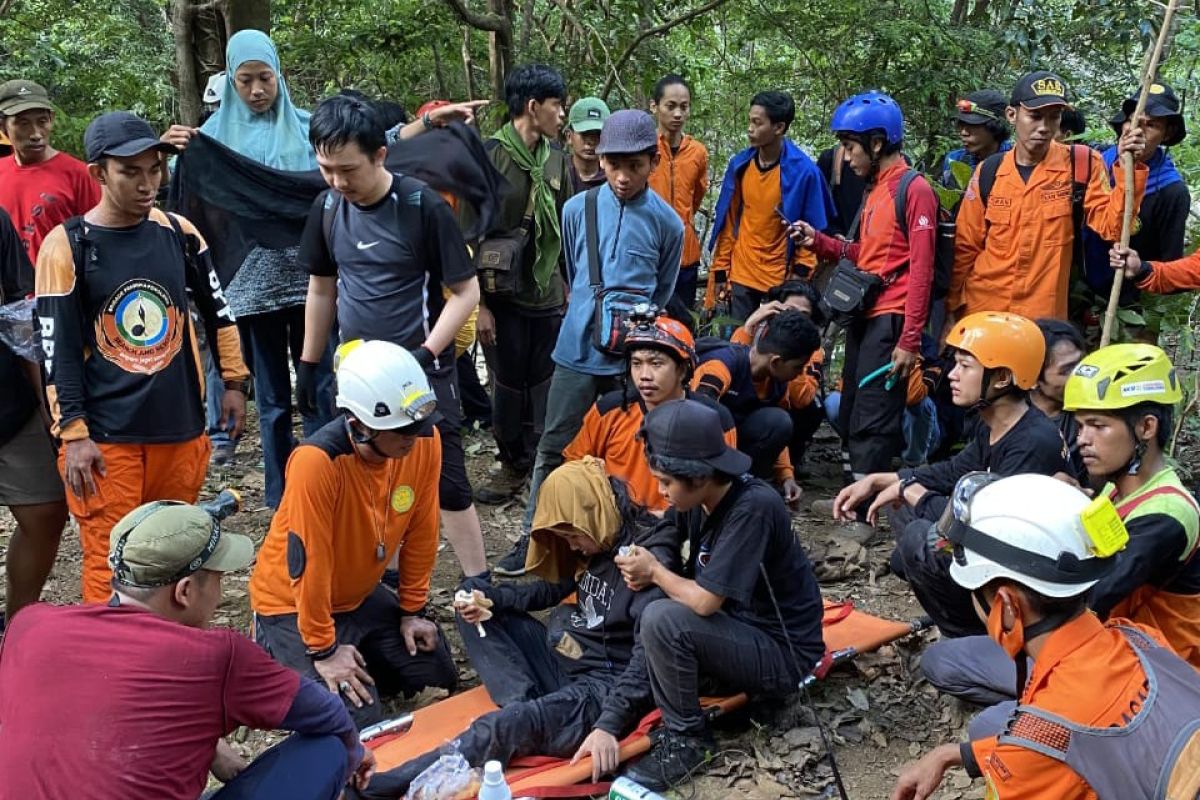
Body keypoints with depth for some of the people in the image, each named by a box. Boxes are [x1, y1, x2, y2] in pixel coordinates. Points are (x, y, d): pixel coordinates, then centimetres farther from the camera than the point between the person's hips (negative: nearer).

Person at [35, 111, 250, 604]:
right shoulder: (66, 245, -6)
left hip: (181, 427, 4)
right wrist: (74, 435, -11)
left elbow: (217, 311, 16)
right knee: (110, 561, -2)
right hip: (105, 436, -4)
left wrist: (234, 382, 13)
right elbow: (58, 350, -7)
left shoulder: (180, 234, 5)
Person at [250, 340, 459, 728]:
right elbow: (308, 563, -28)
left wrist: (413, 610, 2)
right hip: (294, 603, -6)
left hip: (361, 595, 6)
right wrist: (323, 650, -19)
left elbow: (420, 533, -5)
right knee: (357, 719, -13)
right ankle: (277, 651, 10)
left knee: (440, 678, 6)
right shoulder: (317, 461, -35)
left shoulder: (425, 441, -17)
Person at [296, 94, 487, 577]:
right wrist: (308, 363, 15)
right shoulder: (327, 207, 0)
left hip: (420, 371, -5)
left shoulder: (422, 206, -15)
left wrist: (427, 353, -20)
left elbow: (466, 290, -12)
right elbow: (321, 288, 13)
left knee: (446, 479, -1)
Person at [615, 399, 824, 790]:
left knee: (661, 619, -26)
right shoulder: (698, 496, -5)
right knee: (645, 600, 4)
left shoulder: (753, 508, -29)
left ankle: (686, 739, -7)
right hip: (743, 626, 9)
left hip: (783, 652, -8)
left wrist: (655, 571, -12)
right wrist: (644, 570, -14)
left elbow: (705, 601, -30)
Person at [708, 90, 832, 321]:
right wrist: (720, 269, 5)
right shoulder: (739, 165, 1)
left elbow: (813, 230, -6)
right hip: (741, 274, 4)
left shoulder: (803, 171, -11)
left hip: (781, 278, -4)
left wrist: (801, 272, -11)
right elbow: (728, 221, 7)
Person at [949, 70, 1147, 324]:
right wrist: (952, 310, 4)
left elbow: (1112, 225, -11)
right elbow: (966, 248, 5)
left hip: (1045, 317, -2)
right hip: (983, 311, 2)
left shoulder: (1082, 164, -3)